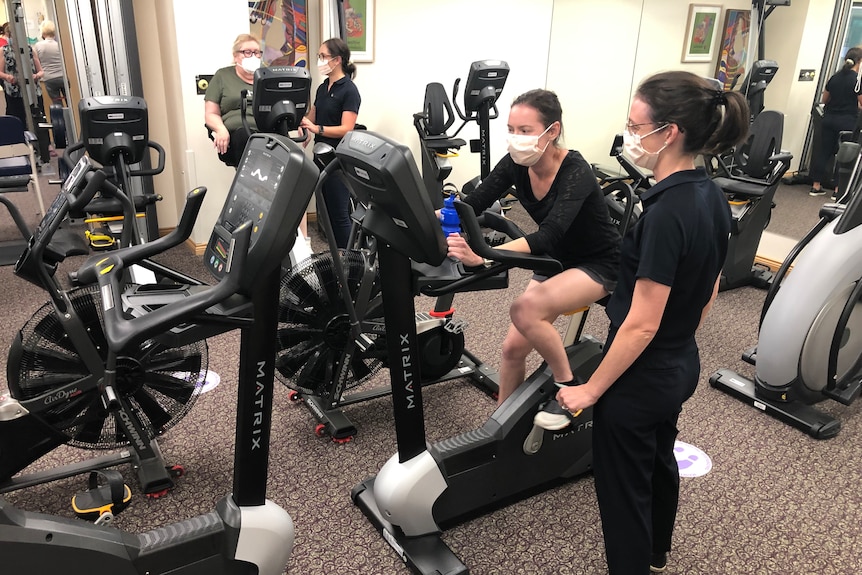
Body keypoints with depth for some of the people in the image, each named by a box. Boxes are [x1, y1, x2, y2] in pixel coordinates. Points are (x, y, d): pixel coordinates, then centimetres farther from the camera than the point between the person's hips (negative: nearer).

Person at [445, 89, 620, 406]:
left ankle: (568, 387, -10)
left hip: (599, 264, -6)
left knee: (525, 308, -31)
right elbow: (473, 203, -15)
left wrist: (483, 255, -56)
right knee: (513, 346, 0)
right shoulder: (516, 164, -12)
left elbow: (549, 235, -43)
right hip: (556, 261, 7)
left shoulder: (576, 172, -30)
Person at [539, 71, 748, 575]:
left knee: (624, 487, 11)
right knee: (660, 462, 30)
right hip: (681, 367, 10)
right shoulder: (712, 196, -2)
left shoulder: (667, 212, -29)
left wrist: (590, 391, -17)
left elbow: (641, 325, -27)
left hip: (641, 379, -9)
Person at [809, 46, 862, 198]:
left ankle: (816, 186, 12)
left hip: (829, 118, 5)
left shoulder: (835, 77, 5)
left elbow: (824, 100, 13)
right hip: (847, 121, -5)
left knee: (823, 150, 9)